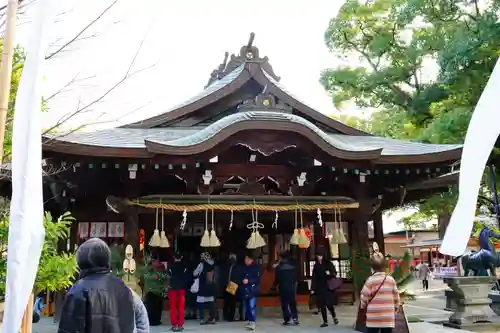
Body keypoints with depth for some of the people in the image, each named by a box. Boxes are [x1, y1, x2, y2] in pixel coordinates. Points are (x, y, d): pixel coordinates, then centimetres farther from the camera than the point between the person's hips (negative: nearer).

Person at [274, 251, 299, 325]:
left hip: (283, 287, -4)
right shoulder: (293, 266, 2)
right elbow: (296, 277, 6)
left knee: (284, 304, 2)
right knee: (292, 302, 12)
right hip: (291, 286, 4)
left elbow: (277, 279, -8)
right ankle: (295, 317, 6)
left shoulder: (278, 268, -10)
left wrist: (275, 285, 9)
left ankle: (287, 319, -2)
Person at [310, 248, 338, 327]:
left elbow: (335, 273, -1)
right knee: (322, 305, 3)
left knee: (329, 304, -9)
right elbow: (314, 278, 10)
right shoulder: (316, 266, 9)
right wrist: (312, 288, 6)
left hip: (328, 287, -4)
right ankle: (325, 322, 12)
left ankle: (334, 317, 18)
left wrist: (330, 273, -23)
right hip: (319, 288, 4)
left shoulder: (328, 263, -1)